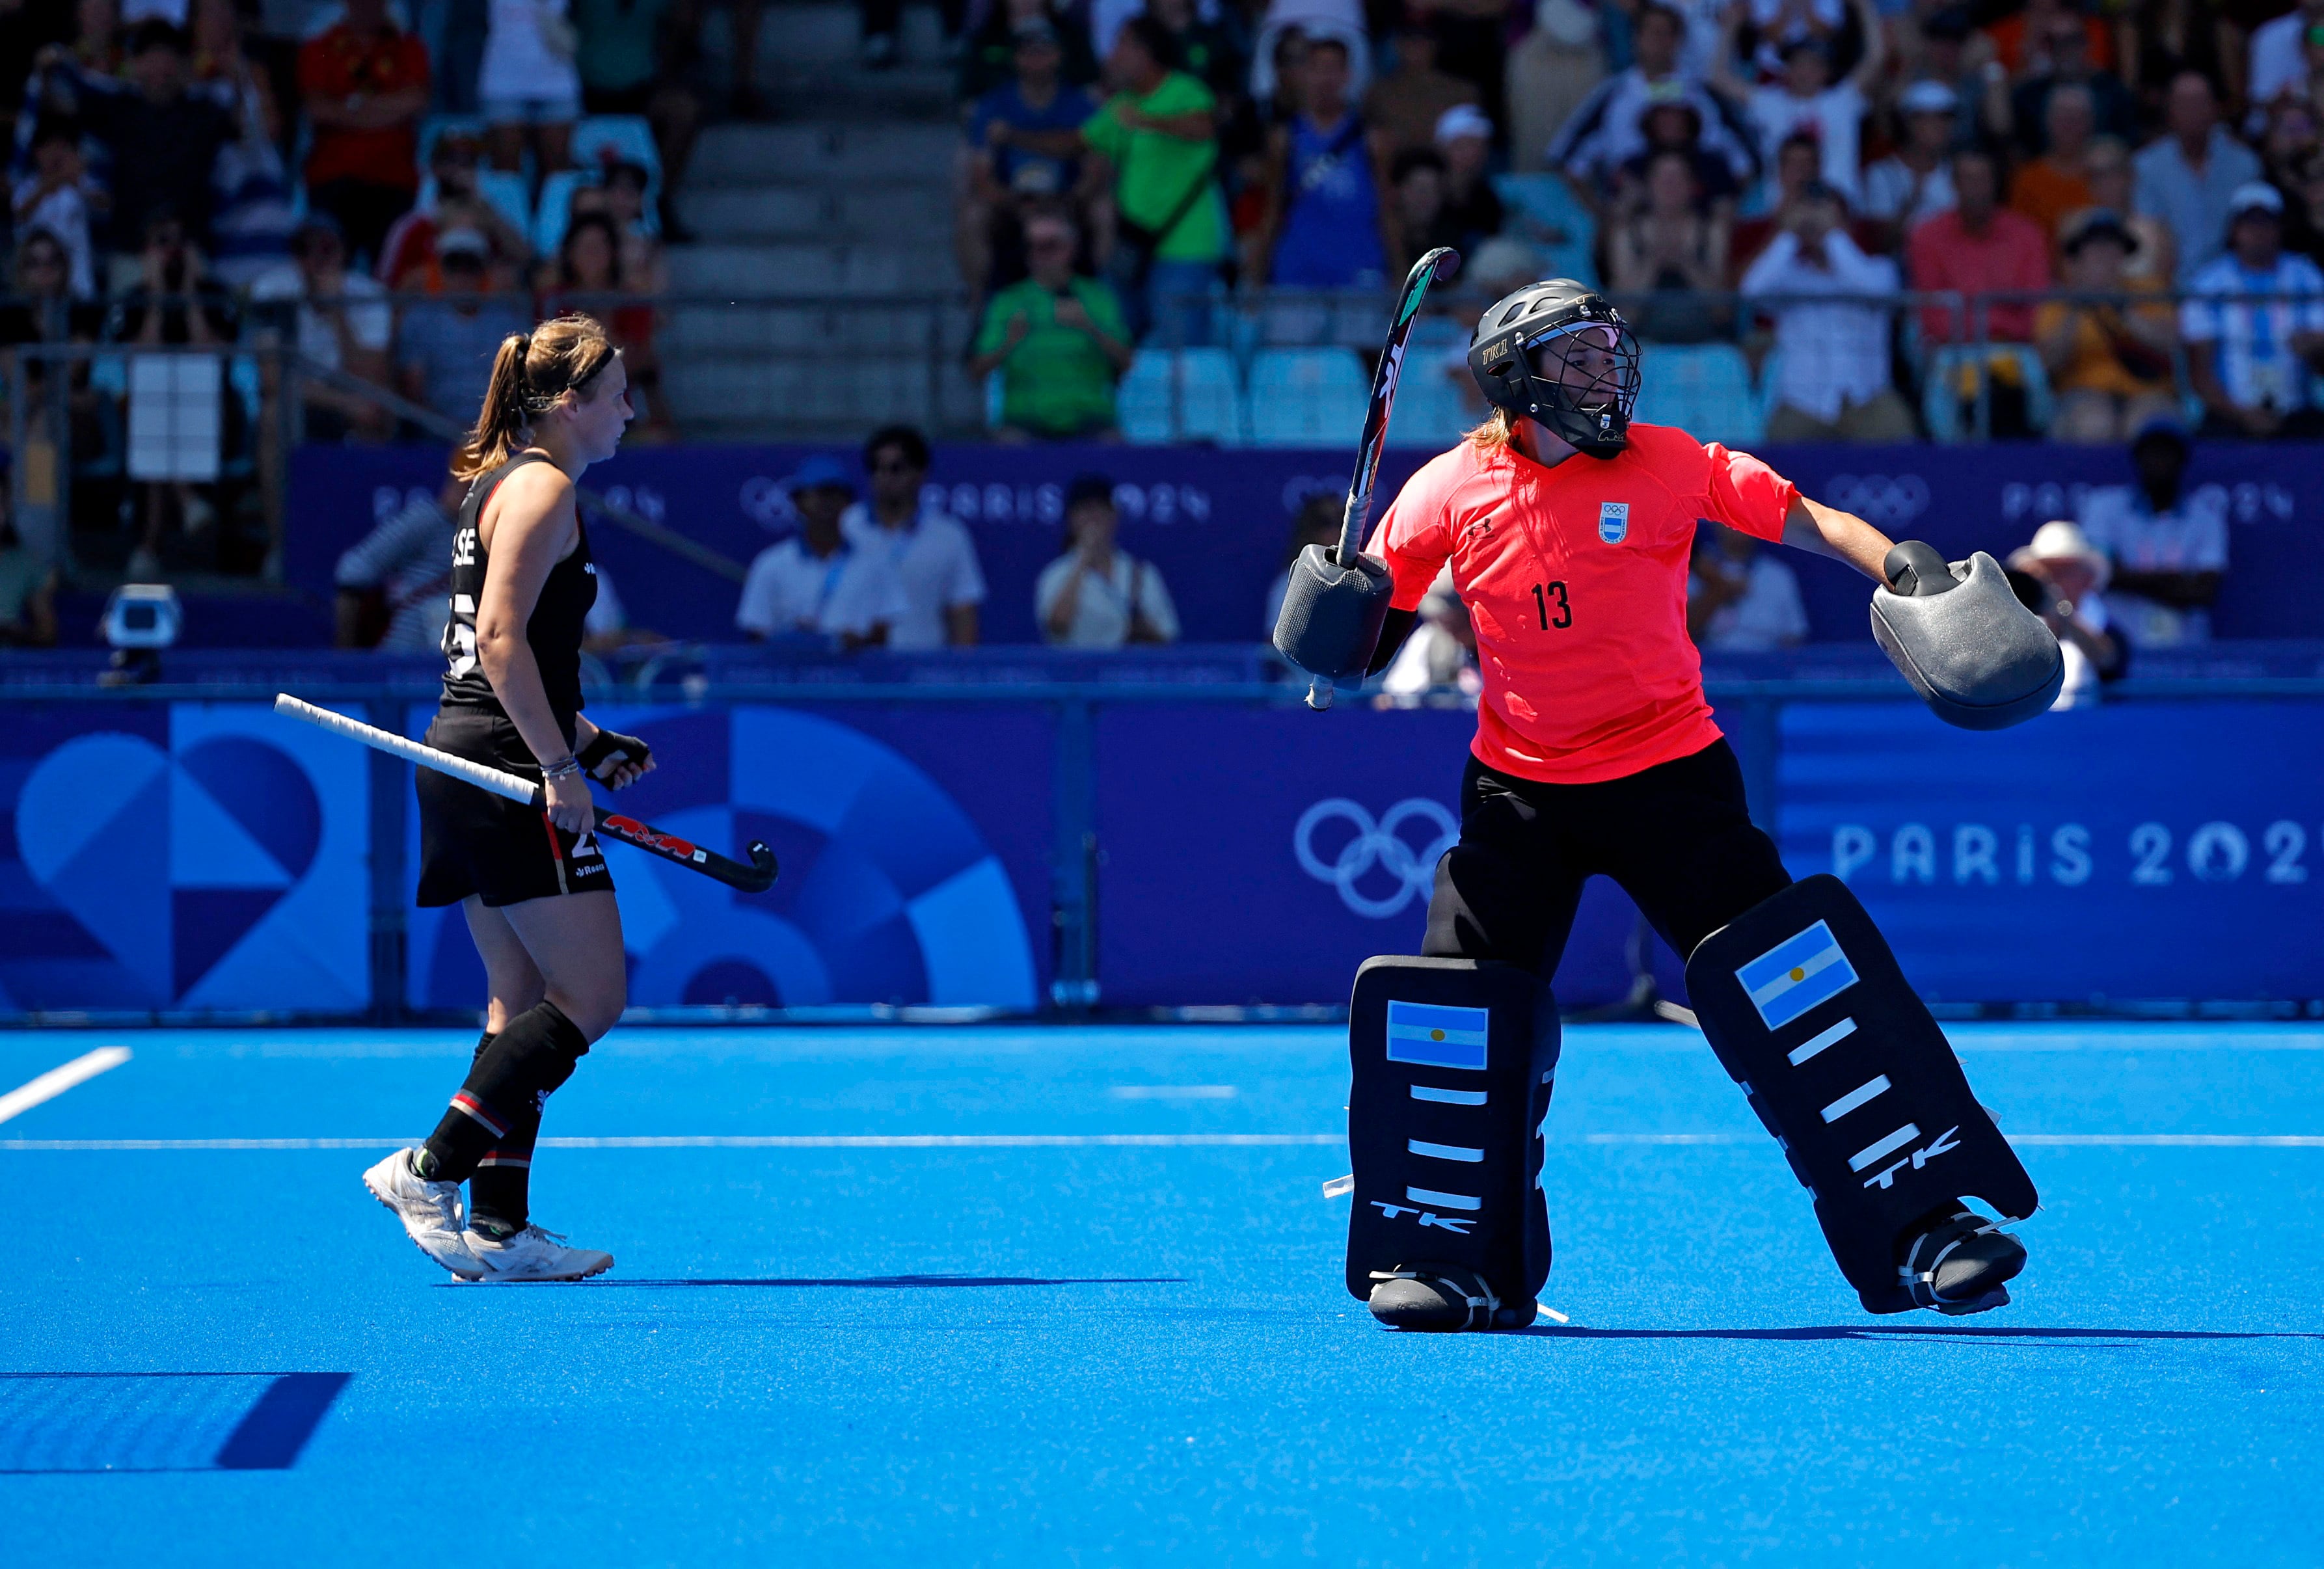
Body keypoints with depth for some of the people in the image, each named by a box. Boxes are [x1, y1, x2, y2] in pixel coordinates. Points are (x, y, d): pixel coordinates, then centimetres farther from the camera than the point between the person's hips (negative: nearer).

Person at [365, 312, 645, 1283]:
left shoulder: (503, 485, 19)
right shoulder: (542, 489, -11)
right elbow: (501, 639, -20)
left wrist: (586, 739, 19)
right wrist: (561, 764, -20)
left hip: (467, 762, 10)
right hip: (508, 769, -10)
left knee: (522, 1001, 11)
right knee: (592, 996, -8)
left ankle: (497, 1227, 8)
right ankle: (429, 1171, -10)